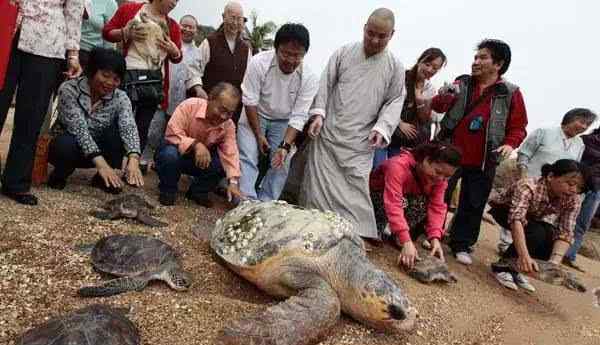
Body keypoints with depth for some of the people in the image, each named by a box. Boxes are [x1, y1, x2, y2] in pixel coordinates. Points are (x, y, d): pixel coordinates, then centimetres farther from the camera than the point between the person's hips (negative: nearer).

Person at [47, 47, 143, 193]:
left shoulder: (120, 98, -12)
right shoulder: (69, 89, -20)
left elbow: (129, 127, -29)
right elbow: (78, 128, -31)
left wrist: (133, 160, -49)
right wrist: (101, 164, -44)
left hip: (99, 148, 3)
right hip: (66, 146, -2)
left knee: (119, 129, -25)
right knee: (67, 144, -36)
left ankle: (104, 177, -6)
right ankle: (59, 174, -2)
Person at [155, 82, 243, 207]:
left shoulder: (229, 125, -13)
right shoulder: (189, 106, -24)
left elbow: (230, 154, -22)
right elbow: (172, 134, -27)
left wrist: (233, 182, -35)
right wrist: (195, 144, -42)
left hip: (202, 160, 4)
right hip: (178, 152, -3)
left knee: (222, 163, -21)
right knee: (170, 154, -36)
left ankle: (198, 191, 6)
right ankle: (168, 191, -6)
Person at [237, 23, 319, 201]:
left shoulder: (309, 78, -22)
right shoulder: (259, 62, -26)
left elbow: (298, 117, -20)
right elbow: (250, 101, -19)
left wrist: (285, 146, -30)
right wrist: (258, 135, -17)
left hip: (283, 122, 2)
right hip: (254, 116, -1)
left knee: (281, 164, -4)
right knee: (247, 158, -12)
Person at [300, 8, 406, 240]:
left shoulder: (395, 67, 5)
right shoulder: (344, 53, 5)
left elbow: (395, 101, 5)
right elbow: (325, 84, 5)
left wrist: (382, 127, -10)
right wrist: (319, 113, -7)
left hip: (360, 142, -1)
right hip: (327, 132, 1)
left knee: (356, 186, -5)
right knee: (318, 182, 4)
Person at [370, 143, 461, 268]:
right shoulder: (399, 166, -38)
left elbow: (437, 207, -21)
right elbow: (393, 205, -47)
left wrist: (435, 238, -37)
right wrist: (406, 241, -54)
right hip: (380, 195, -5)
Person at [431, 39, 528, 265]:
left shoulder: (511, 93, 0)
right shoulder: (462, 83, 3)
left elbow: (518, 128, 5)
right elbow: (437, 105, -5)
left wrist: (510, 144, -15)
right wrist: (444, 97, -27)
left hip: (483, 162, 0)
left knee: (473, 205, 7)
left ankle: (462, 245, 22)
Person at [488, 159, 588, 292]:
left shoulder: (572, 200, -21)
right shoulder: (528, 187, -37)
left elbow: (565, 234, -27)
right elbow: (516, 219, -50)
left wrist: (555, 261, -44)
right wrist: (524, 256, -62)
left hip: (533, 219, 6)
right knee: (536, 234, -31)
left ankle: (515, 270, 0)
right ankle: (502, 267, -13)